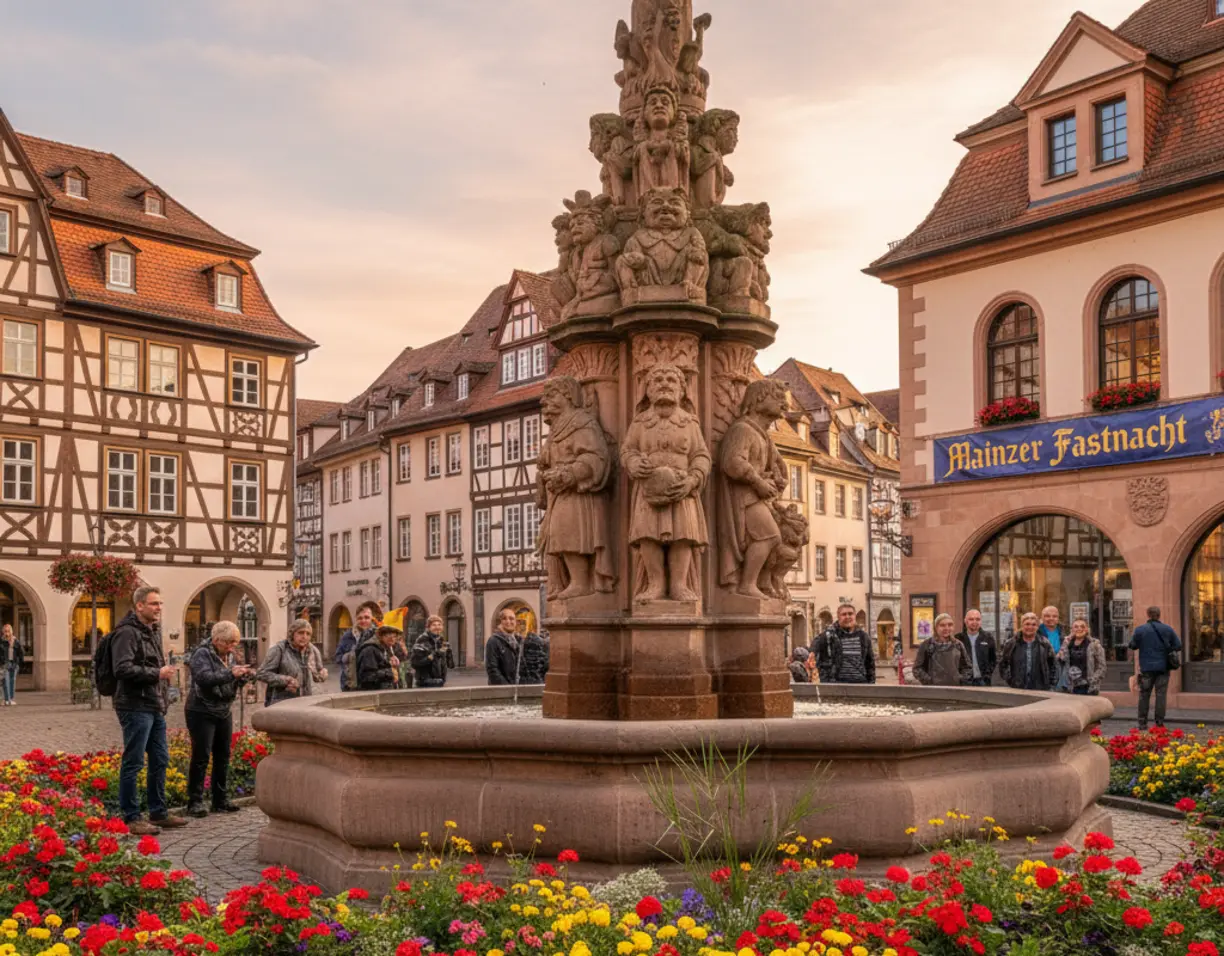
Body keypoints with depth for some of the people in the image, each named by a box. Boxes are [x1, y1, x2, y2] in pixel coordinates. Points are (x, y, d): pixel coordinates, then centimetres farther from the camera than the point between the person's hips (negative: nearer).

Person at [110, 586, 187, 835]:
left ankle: (158, 812, 24)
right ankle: (131, 818, 4)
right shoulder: (127, 632, -13)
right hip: (135, 707, -10)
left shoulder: (153, 631, 18)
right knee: (133, 763, -3)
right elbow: (122, 669, -24)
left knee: (160, 761, 14)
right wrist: (156, 674, -17)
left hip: (155, 707, 10)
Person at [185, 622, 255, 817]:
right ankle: (195, 802, 0)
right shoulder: (202, 654, -11)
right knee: (201, 757, -6)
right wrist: (230, 674, -32)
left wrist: (245, 677, -3)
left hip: (224, 713, 8)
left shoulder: (228, 655, 12)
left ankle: (221, 801, 18)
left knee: (223, 757, 10)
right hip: (202, 713, -8)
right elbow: (204, 678, -27)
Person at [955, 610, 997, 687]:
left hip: (983, 682, 2)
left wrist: (987, 674, 1)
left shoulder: (988, 637, 6)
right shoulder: (958, 639, 0)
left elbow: (994, 658, 11)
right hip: (964, 682, -1)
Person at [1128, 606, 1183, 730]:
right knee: (1161, 695, 4)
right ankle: (1160, 723, 3)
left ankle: (1142, 723, 6)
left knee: (1144, 695, 5)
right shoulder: (1168, 629, 1)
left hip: (1146, 668, -1)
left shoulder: (1140, 629, -5)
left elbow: (1132, 646, -3)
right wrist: (1165, 648, 15)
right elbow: (1178, 646, 2)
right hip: (1163, 667, 1)